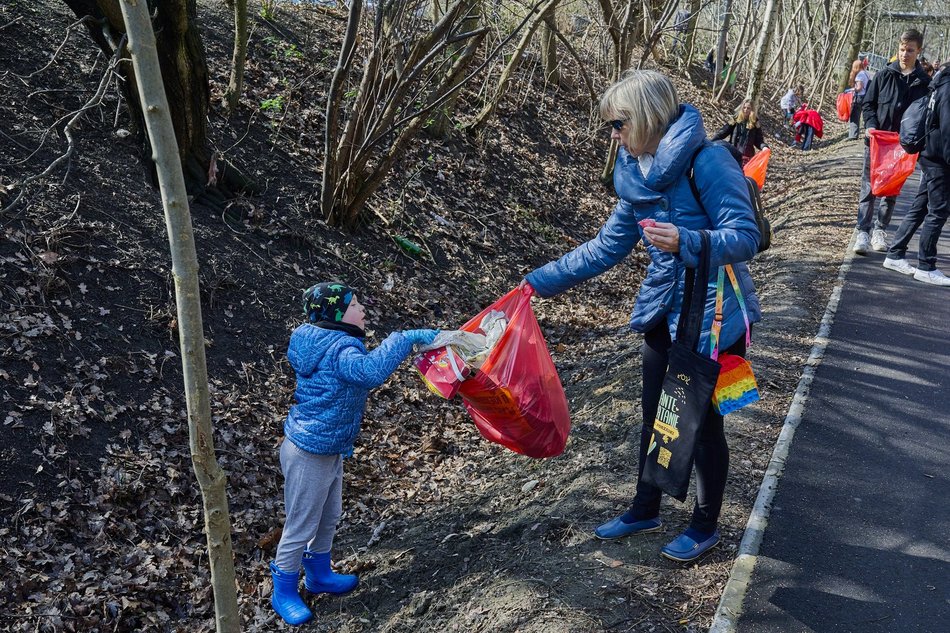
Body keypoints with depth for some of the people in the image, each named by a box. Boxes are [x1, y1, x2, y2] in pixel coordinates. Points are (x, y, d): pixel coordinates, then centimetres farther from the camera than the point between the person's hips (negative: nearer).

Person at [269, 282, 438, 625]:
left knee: (328, 518, 25)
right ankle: (283, 592, 28)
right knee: (302, 526, 8)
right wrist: (407, 338, -42)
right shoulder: (339, 351, -27)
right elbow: (370, 372, -48)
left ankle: (319, 575, 45)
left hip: (328, 450, 10)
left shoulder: (327, 342, 4)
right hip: (309, 455, -10)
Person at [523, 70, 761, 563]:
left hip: (713, 316, -7)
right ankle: (645, 510, 37)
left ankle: (705, 526, 29)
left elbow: (746, 237, -21)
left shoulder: (708, 161, -19)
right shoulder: (637, 173, 2)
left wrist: (686, 241, -38)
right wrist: (539, 282, 5)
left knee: (703, 422, 7)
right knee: (655, 416, 17)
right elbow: (607, 247, 8)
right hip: (664, 312, 7)